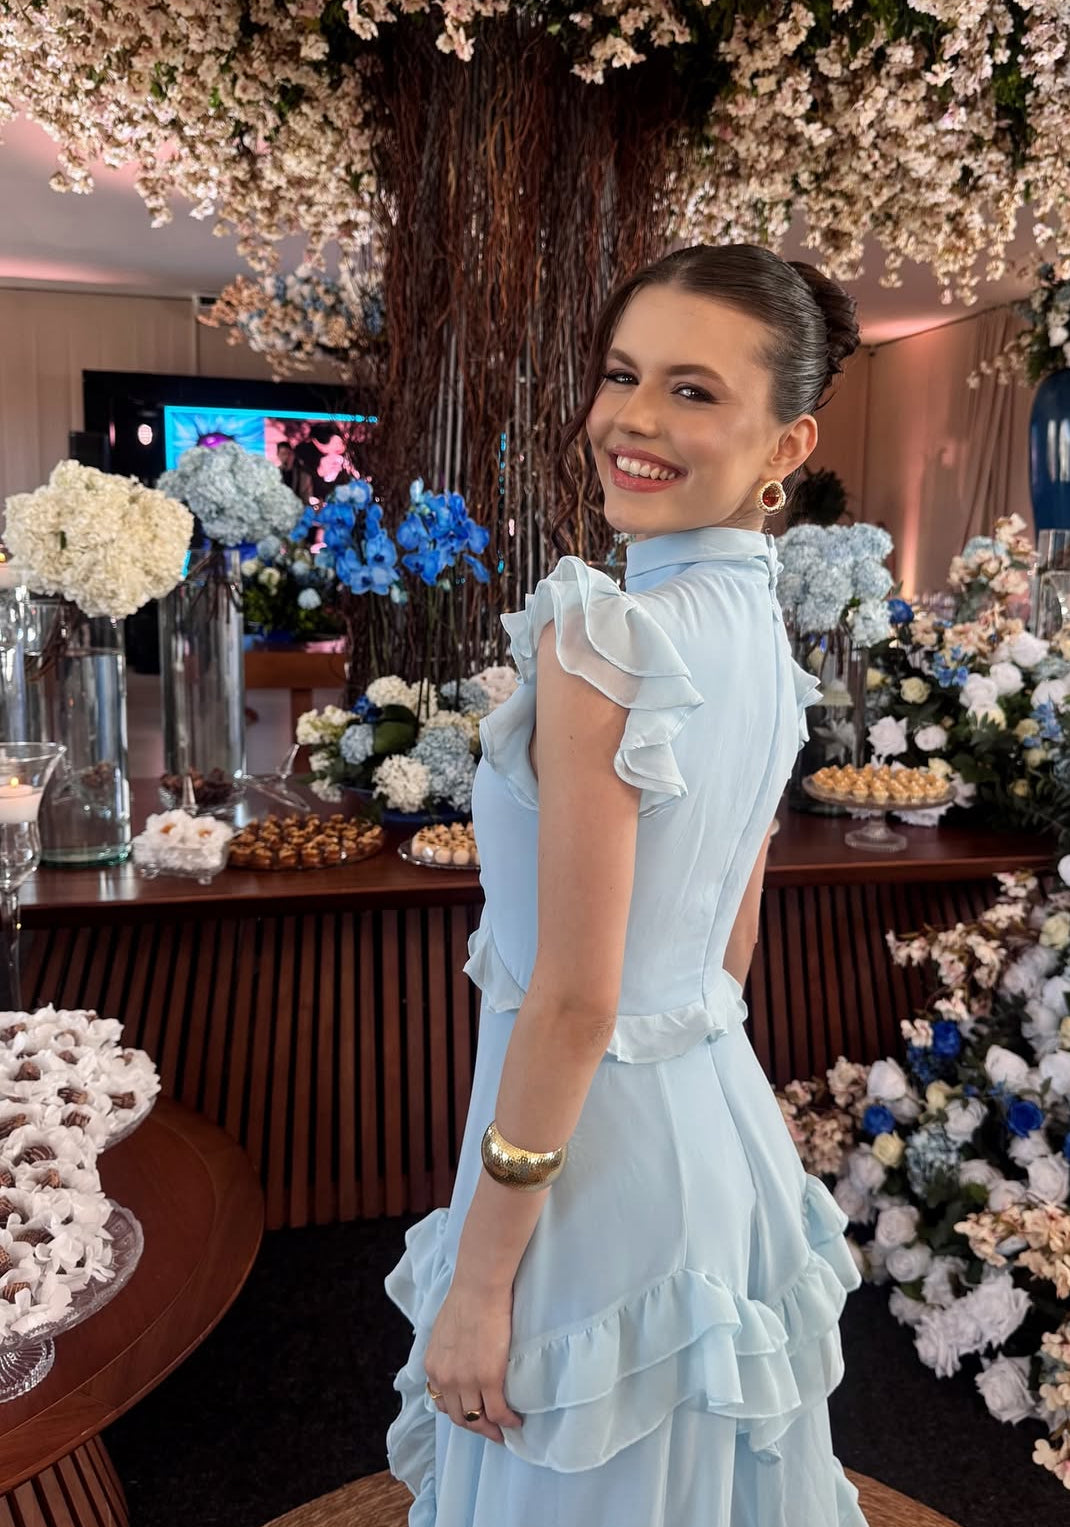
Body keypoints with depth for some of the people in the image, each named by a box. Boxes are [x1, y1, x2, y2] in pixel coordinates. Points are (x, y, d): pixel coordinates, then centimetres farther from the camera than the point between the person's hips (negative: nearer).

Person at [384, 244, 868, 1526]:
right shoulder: (762, 632, 1)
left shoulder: (606, 636, -24)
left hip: (596, 1139, -7)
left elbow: (575, 1003, -23)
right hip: (720, 1118, 8)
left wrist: (478, 1277, -14)